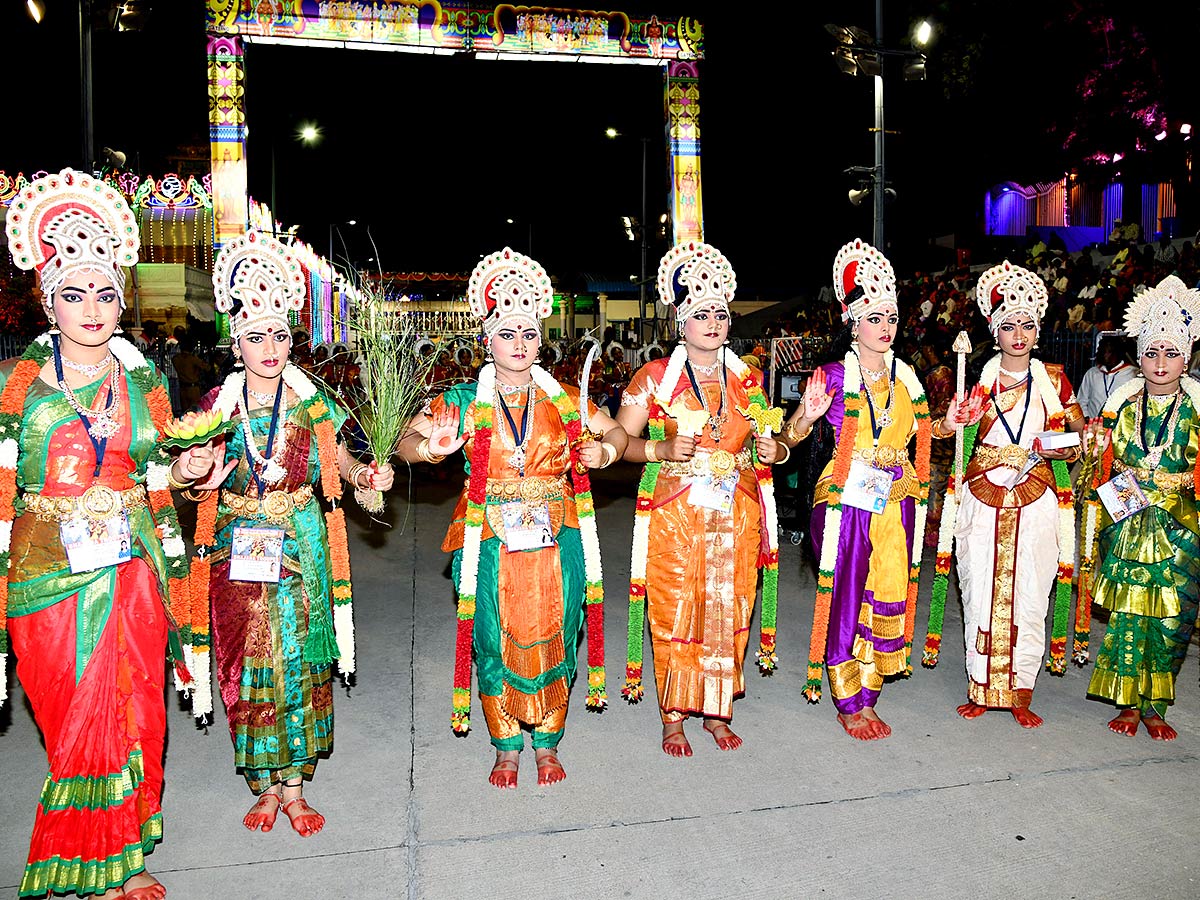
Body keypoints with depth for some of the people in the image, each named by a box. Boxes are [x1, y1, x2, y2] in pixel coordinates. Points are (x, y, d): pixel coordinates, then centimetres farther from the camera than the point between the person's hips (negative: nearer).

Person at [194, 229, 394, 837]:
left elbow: (339, 462, 7)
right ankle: (264, 785, 22)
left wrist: (365, 474, -14)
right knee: (248, 663, 5)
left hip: (303, 548, 0)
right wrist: (200, 476, -16)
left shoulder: (313, 403, 0)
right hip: (239, 549, 1)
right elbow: (195, 476, 7)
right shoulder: (217, 405, 1)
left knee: (301, 661, 3)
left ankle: (294, 784, 17)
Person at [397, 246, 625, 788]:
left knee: (551, 636, 7)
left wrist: (603, 451, -6)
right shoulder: (463, 401, 2)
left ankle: (546, 742, 27)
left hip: (556, 541, 1)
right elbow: (408, 443, -1)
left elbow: (615, 433, 17)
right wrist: (433, 448, -24)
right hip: (491, 545, -1)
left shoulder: (564, 399, 7)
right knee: (497, 640, 5)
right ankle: (506, 747, 25)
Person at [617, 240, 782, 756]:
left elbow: (766, 442, 20)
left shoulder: (747, 380, 10)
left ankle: (717, 711, 23)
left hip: (736, 516, 3)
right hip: (674, 515, -3)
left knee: (728, 612, 7)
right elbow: (621, 439, -1)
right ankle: (673, 718, 15)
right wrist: (663, 450, -17)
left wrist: (772, 452, -3)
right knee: (674, 613, -1)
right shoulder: (655, 378, -1)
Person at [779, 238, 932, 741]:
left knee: (887, 597, 9)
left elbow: (920, 429, 23)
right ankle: (848, 706, 19)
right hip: (847, 502, -5)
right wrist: (807, 415, -30)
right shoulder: (835, 376, -7)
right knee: (844, 602, 2)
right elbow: (791, 436, -9)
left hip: (896, 503, 5)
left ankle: (868, 700, 25)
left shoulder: (905, 376, 9)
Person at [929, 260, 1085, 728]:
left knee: (1030, 599, 0)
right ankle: (980, 689, 16)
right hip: (982, 503, 0)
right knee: (980, 597, 2)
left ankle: (1021, 694, 15)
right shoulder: (978, 380, 5)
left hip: (1036, 505, 0)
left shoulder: (1054, 380, 6)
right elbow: (940, 430, 4)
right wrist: (952, 420, -18)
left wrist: (1065, 449, -10)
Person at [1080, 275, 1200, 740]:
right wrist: (1097, 446, -8)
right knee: (1126, 612, 1)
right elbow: (1105, 467, 10)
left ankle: (1154, 707, 17)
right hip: (1126, 523, 1)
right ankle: (1127, 703, 15)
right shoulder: (1123, 403, 5)